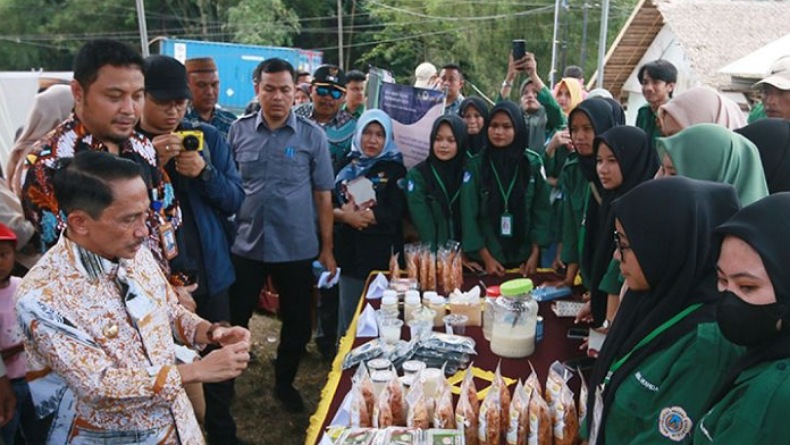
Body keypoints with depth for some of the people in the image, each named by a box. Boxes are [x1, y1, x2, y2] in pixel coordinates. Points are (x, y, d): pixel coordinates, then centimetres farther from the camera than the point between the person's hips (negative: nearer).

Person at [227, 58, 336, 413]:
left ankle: (284, 383, 38)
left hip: (297, 248, 0)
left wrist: (327, 248, -1)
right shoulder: (238, 131, 0)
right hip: (245, 245, 1)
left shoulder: (312, 135, -4)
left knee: (297, 323, 14)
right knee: (234, 320, 12)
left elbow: (323, 195, -1)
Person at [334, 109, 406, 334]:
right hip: (349, 250, 3)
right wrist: (343, 215, -17)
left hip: (381, 253, -3)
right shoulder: (346, 165, 9)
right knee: (348, 313, 11)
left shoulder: (394, 169, 1)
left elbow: (395, 212, -9)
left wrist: (356, 213, -12)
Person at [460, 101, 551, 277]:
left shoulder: (533, 163, -2)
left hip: (524, 256, 1)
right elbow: (468, 215, -8)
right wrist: (486, 257, -10)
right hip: (486, 257, -1)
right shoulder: (475, 165, -7)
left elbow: (542, 209, -1)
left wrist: (535, 254, -6)